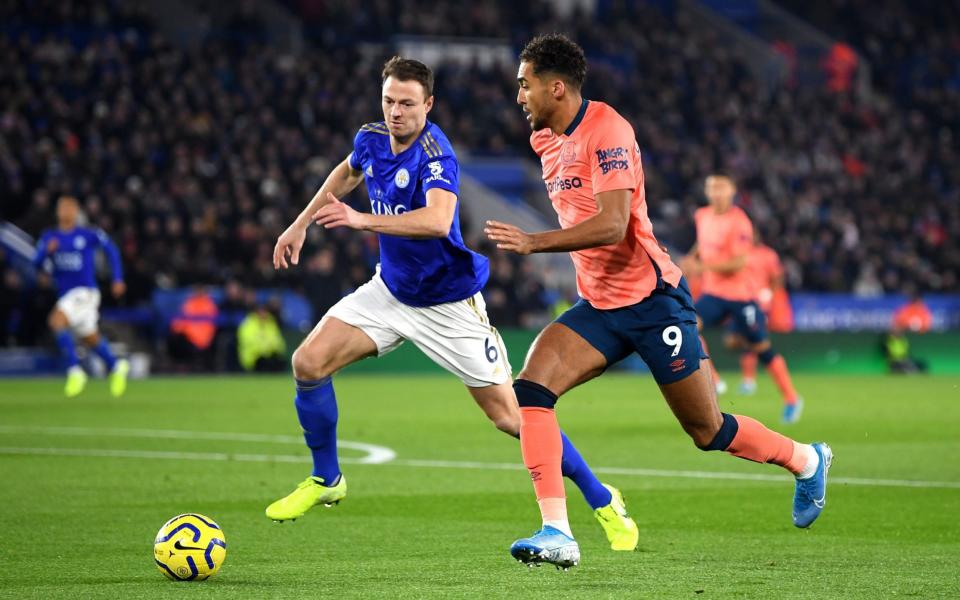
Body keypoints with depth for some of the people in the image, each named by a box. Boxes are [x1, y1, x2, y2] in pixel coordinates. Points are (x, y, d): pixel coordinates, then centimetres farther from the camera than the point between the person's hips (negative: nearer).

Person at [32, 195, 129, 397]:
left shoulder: (89, 235, -5)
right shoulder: (49, 237, 6)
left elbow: (111, 250, 8)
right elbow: (37, 263, 1)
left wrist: (117, 279, 6)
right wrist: (47, 251, -20)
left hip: (85, 291, -6)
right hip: (65, 294, 6)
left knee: (56, 320, -28)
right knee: (90, 339, 16)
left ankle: (74, 370, -21)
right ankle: (116, 366, 41)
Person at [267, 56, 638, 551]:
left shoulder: (434, 154, -26)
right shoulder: (372, 139, -3)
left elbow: (438, 221, -46)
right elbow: (347, 173, 23)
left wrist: (363, 220, -53)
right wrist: (301, 224, 22)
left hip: (449, 303, -6)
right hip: (391, 289, 6)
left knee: (510, 416, -7)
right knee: (308, 362, -10)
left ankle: (603, 501, 9)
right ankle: (325, 481, 11)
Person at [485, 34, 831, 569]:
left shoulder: (606, 130, -18)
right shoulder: (545, 140, 9)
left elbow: (611, 225, -28)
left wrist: (535, 242, -33)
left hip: (651, 300, -8)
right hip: (598, 306, 8)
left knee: (708, 432, 3)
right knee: (530, 389, -16)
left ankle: (806, 460, 30)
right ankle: (557, 533, -19)